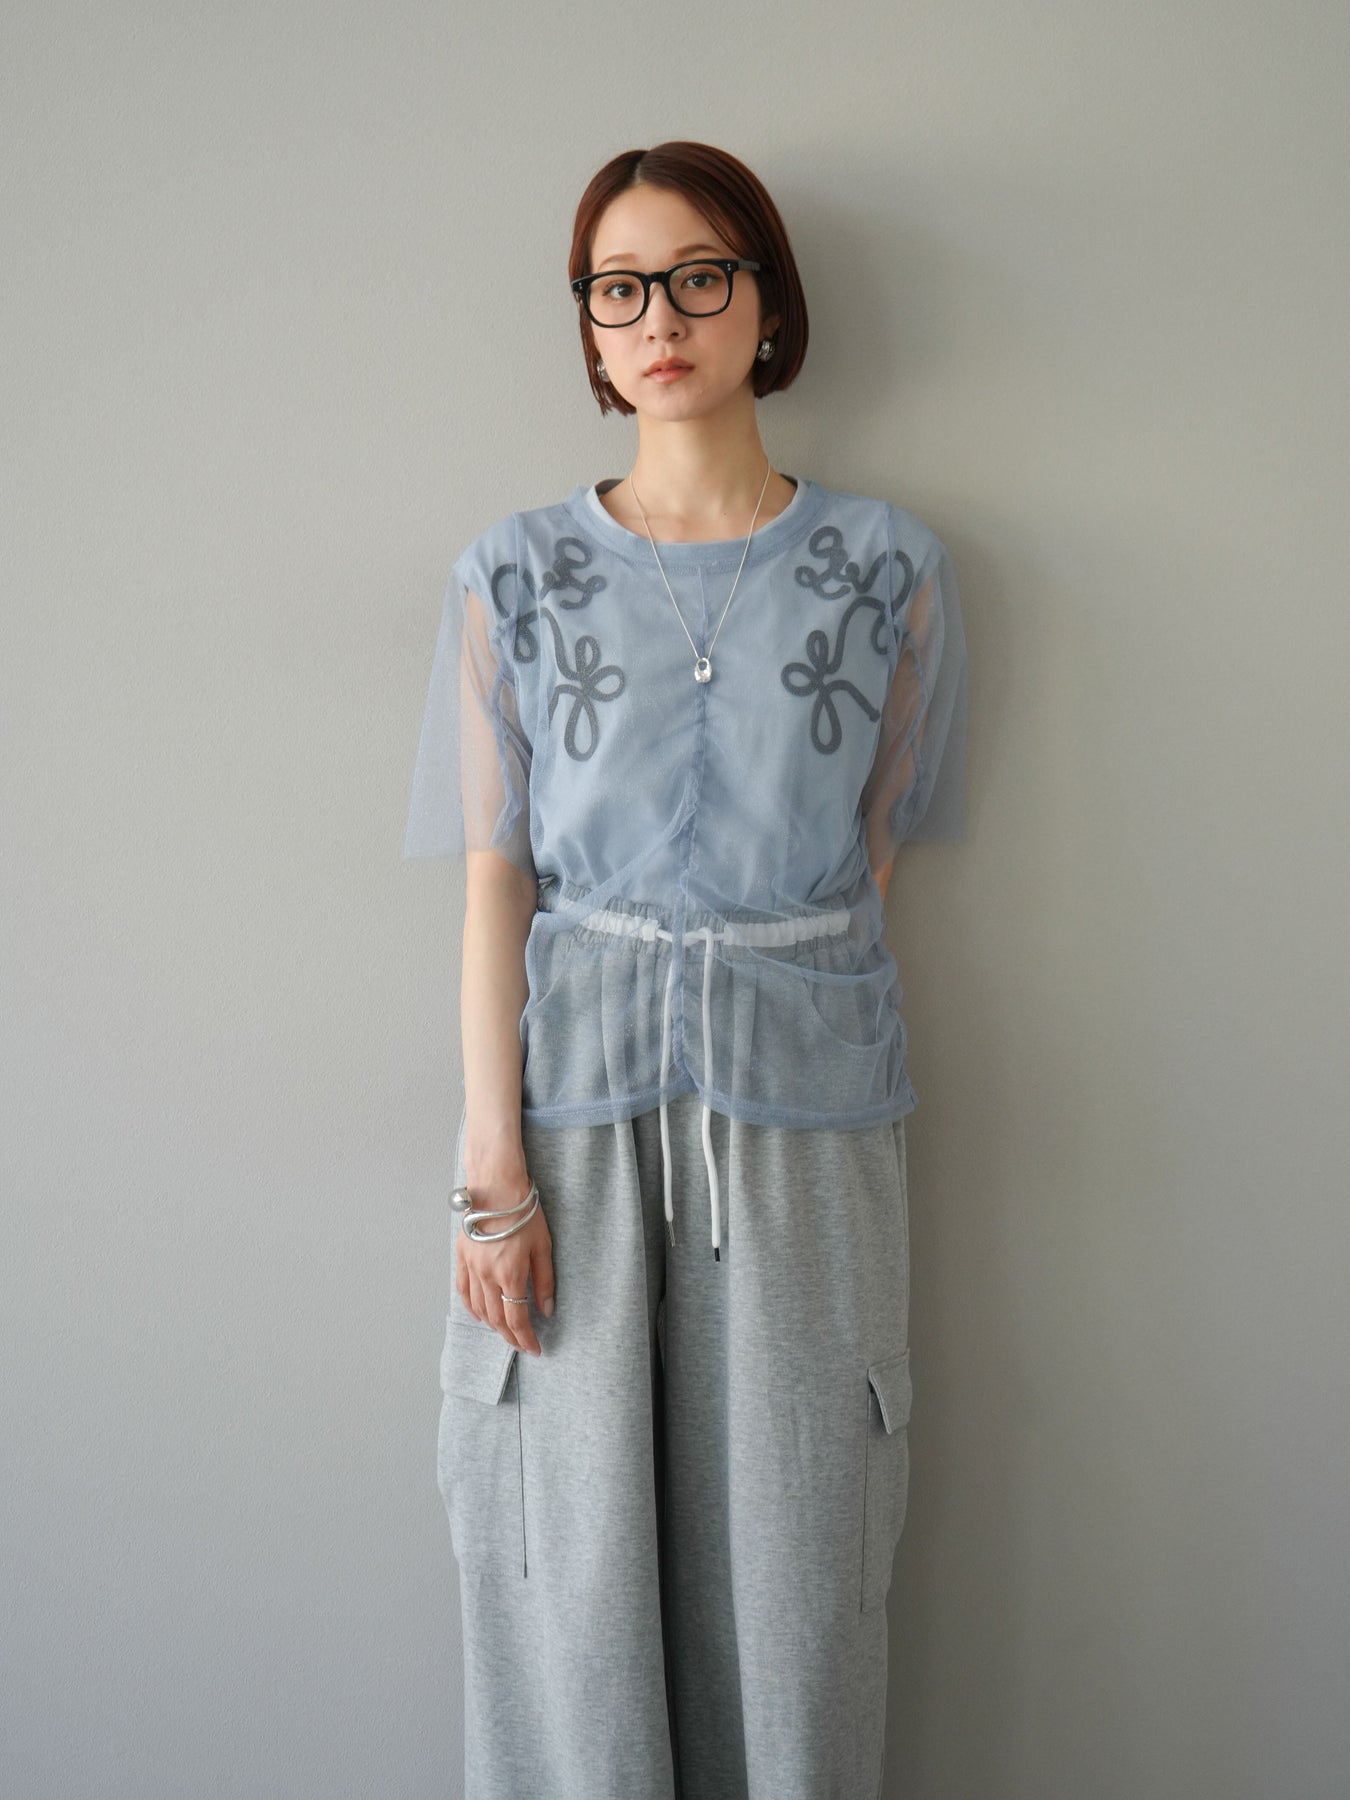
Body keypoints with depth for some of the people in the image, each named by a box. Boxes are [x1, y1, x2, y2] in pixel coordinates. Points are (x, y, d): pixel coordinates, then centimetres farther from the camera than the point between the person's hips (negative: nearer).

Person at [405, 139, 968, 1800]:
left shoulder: (885, 567, 3)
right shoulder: (517, 575, 3)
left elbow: (870, 856, 7)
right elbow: (496, 877, -1)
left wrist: (757, 1017, 1)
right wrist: (493, 1165, -7)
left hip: (802, 1099, 0)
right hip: (574, 1094, 0)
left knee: (790, 1553, 7)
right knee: (572, 1551, 6)